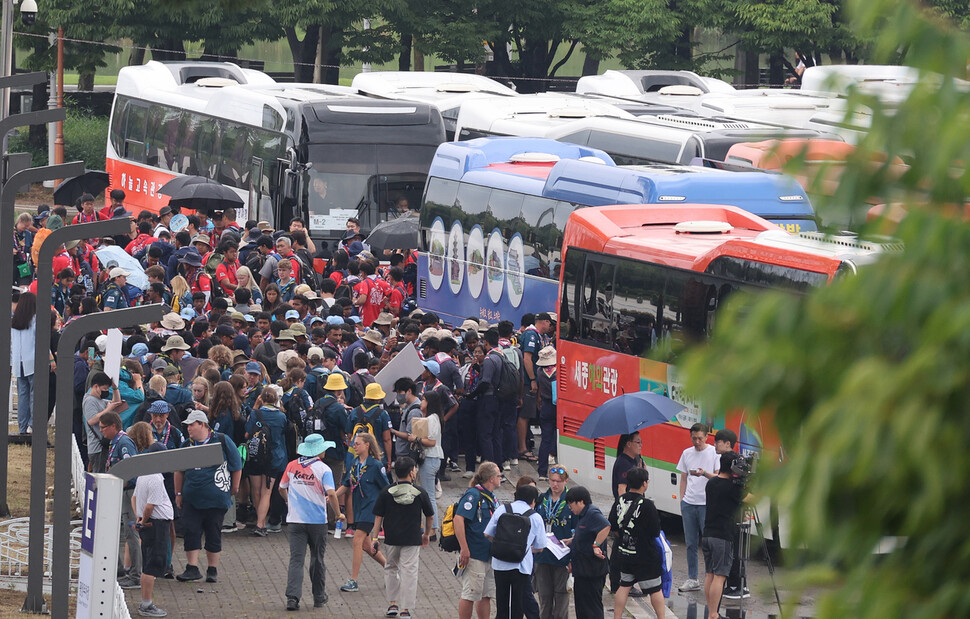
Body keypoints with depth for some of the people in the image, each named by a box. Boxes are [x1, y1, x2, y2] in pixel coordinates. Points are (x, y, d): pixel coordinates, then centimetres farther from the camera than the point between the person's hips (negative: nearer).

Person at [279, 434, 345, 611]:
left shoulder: (292, 466, 3)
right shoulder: (323, 469, -8)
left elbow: (282, 489, 15)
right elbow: (331, 494, -17)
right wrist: (338, 514, -4)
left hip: (295, 520, 2)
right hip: (317, 521, -2)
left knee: (296, 559, -3)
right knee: (317, 559, 14)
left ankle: (292, 597, -18)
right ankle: (319, 596, 25)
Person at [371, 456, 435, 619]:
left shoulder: (386, 492, -4)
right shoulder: (421, 493, -4)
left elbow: (378, 517, -4)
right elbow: (430, 516, 7)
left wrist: (374, 538, 3)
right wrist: (427, 534, 24)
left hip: (391, 538, 1)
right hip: (412, 539, -1)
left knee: (391, 568, 21)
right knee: (409, 571, 3)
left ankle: (392, 604, 20)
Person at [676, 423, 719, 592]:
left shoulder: (714, 453, -2)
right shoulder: (687, 453, 13)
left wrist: (704, 473, -27)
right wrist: (682, 499, 12)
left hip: (707, 503, -5)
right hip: (689, 502, 5)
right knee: (690, 543, 8)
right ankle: (692, 579, 14)